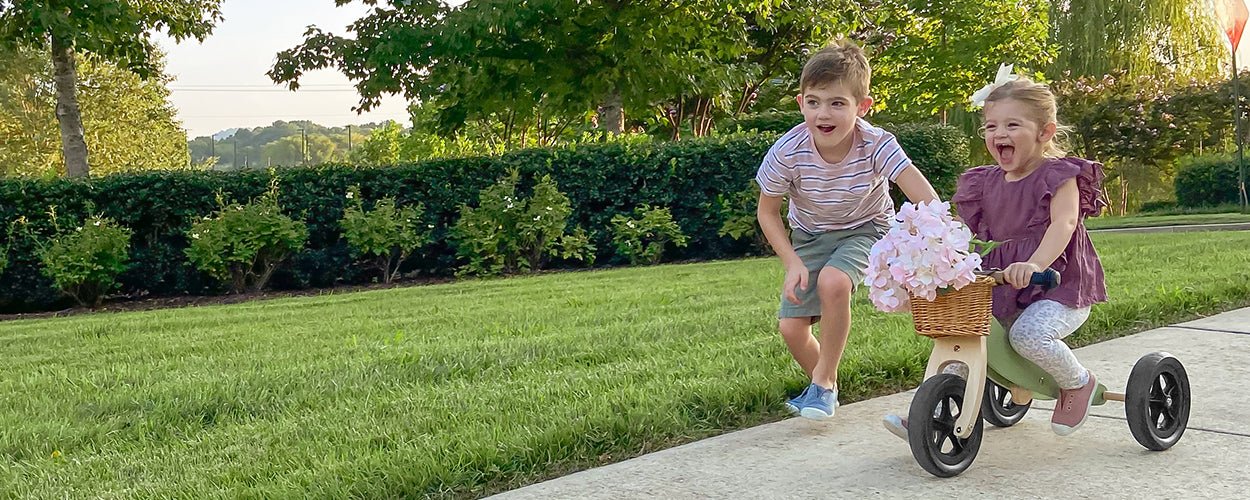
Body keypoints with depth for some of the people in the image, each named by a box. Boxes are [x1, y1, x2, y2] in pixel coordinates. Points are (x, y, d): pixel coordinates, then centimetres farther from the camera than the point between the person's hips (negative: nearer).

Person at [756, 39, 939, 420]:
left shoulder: (876, 145, -29)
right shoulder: (788, 151, -25)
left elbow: (925, 198, -35)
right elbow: (767, 211, -9)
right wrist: (793, 263, -17)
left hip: (864, 230, -2)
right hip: (809, 236, 2)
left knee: (832, 282, -33)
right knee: (791, 327, -10)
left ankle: (824, 380, -10)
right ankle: (823, 385, 23)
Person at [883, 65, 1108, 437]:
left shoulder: (1058, 176, -6)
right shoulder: (987, 184, 13)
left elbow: (1064, 222, -23)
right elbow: (972, 235, 16)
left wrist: (1035, 264, -42)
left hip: (1059, 287, -6)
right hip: (1000, 290, 6)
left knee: (1029, 333, -32)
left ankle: (1078, 382, -1)